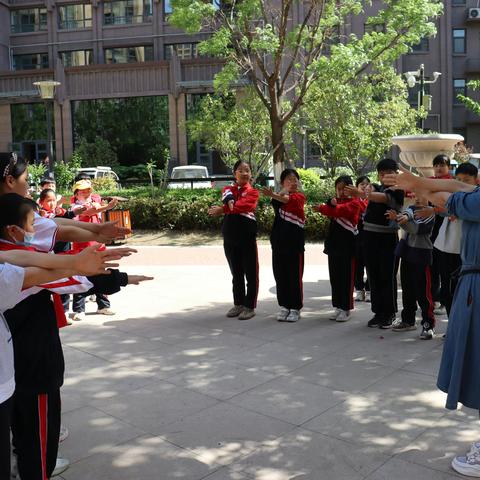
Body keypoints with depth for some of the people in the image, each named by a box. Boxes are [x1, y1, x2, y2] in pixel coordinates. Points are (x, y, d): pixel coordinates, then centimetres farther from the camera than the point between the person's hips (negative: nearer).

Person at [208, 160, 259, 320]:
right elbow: (227, 196, -13)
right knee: (236, 274, 13)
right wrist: (230, 201, -35)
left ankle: (250, 306, 10)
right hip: (229, 237, 4)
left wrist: (222, 210, -18)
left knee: (251, 273, 1)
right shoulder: (228, 188, 11)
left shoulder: (253, 192, -1)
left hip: (247, 237, -4)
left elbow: (243, 205, -20)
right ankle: (238, 304, 24)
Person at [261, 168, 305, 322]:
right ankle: (284, 306, 20)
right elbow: (276, 202, -11)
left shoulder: (300, 196, -4)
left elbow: (288, 199, -26)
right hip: (279, 241, 4)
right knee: (280, 275, 8)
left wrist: (273, 195, -43)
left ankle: (295, 308, 11)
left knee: (295, 276, 1)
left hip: (295, 241, -4)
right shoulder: (279, 196, 11)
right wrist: (285, 189, -13)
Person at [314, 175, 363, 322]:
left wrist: (322, 208, -23)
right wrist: (331, 204, -25)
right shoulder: (335, 201, 16)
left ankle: (346, 309, 5)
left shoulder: (354, 202, -3)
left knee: (346, 277, -2)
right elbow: (331, 212, -5)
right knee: (334, 277, 9)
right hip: (334, 243, 6)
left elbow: (341, 210, -22)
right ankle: (338, 307, 18)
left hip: (348, 244, -6)